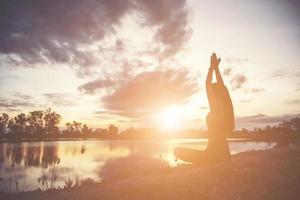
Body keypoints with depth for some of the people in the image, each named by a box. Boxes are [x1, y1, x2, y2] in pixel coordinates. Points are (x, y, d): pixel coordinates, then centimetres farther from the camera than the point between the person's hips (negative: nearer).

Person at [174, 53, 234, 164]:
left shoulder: (215, 109, -14)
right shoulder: (227, 108, 3)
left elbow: (207, 85, -9)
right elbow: (222, 87, 10)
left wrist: (212, 67, -1)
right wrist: (216, 67, 12)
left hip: (213, 154, -8)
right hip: (225, 154, 8)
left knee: (178, 151, -3)